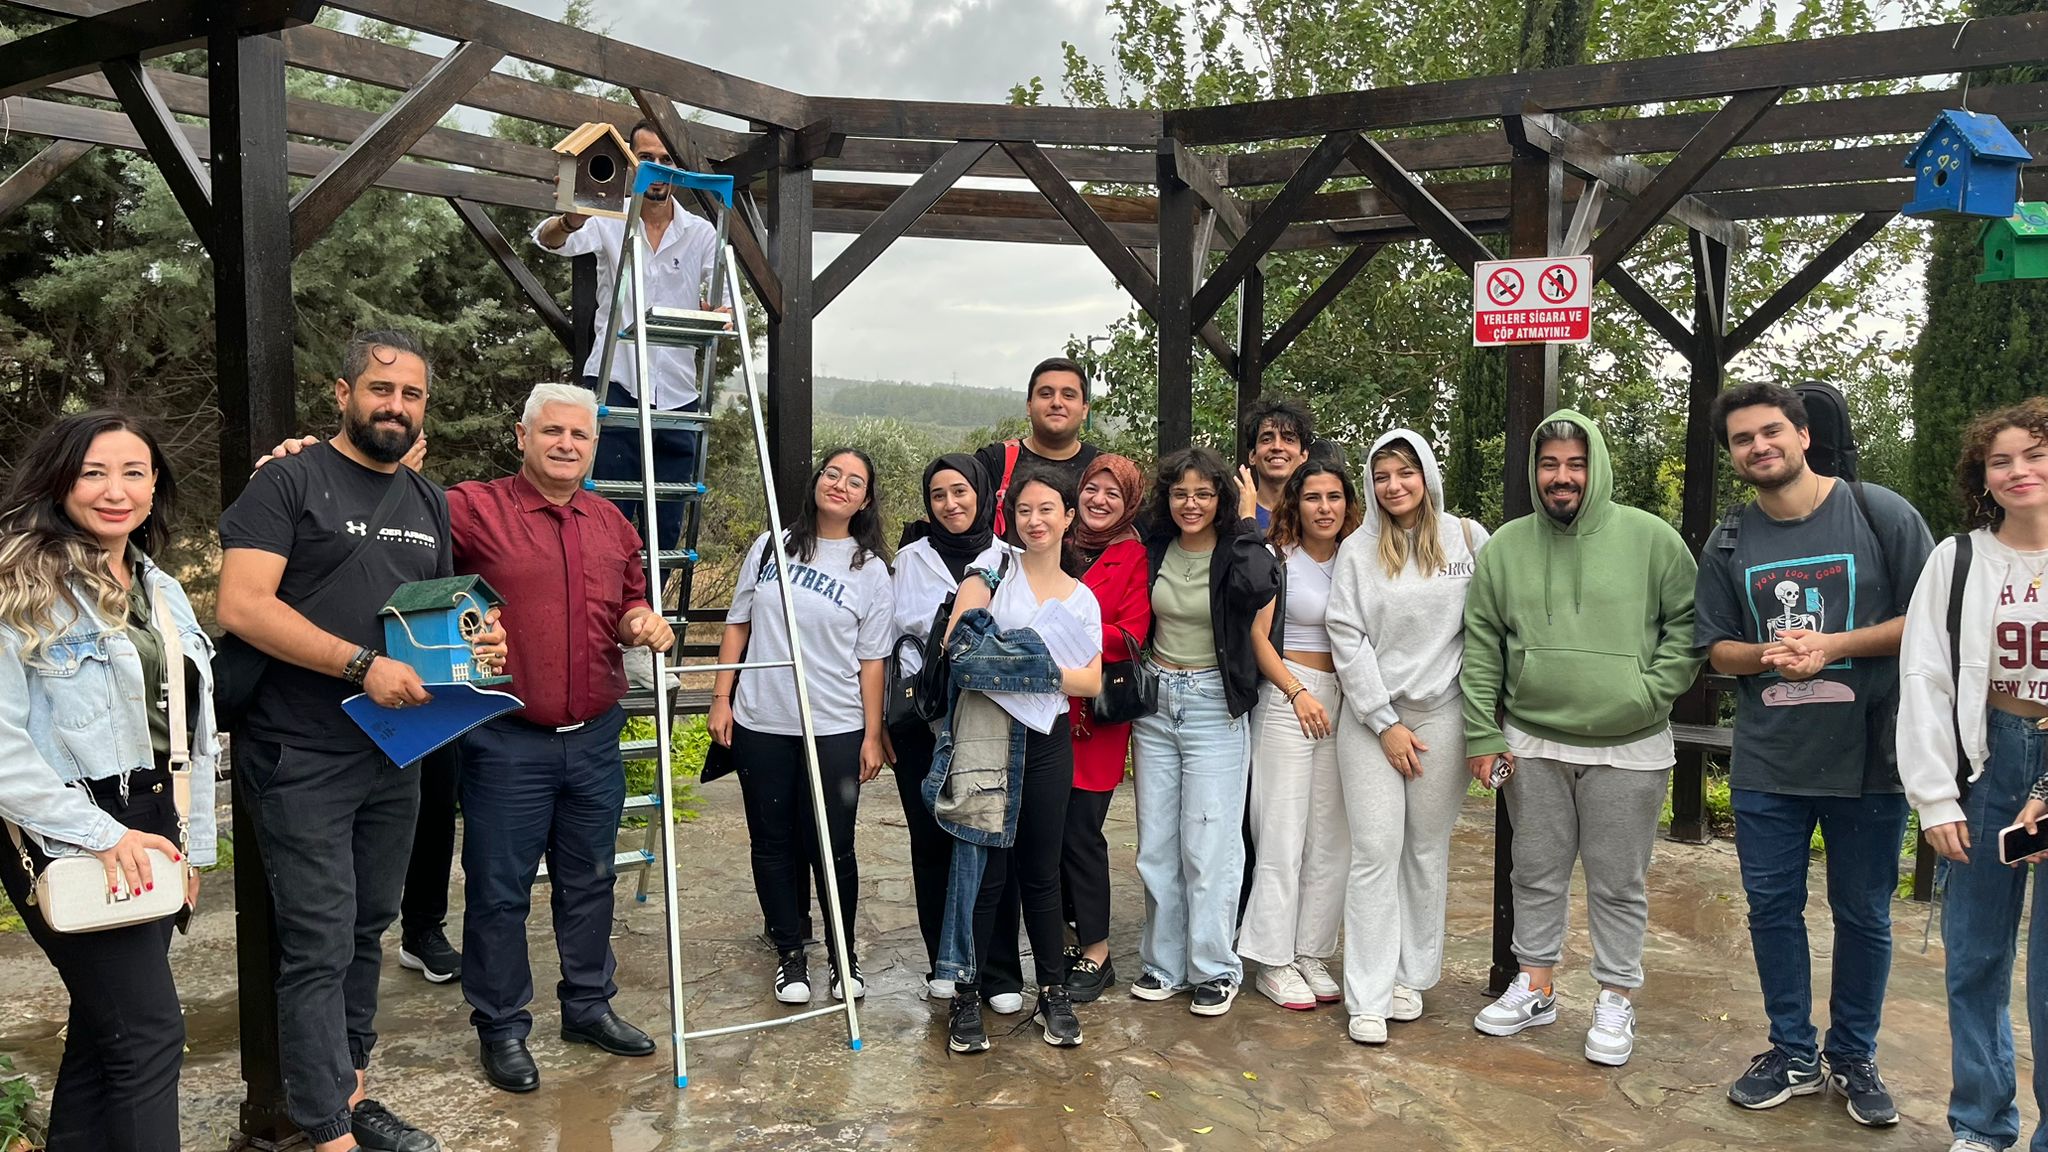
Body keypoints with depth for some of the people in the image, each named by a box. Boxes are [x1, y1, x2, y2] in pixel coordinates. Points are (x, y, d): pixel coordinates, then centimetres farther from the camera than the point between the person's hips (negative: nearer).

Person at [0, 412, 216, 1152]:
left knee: (105, 1029, 14)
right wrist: (99, 833, -18)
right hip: (70, 838, -7)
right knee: (150, 1030, -7)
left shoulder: (163, 593, 12)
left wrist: (193, 846, 14)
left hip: (150, 830, 7)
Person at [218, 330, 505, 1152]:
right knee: (320, 946, -4)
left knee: (366, 932, 15)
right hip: (302, 758, -6)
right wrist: (363, 665, -22)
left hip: (395, 754, 7)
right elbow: (242, 605, -16)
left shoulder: (429, 502, 14)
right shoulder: (291, 481, -6)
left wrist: (478, 642, 1)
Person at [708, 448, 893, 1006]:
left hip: (835, 730, -2)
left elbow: (870, 660, 1)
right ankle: (790, 953, 23)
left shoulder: (870, 570, 1)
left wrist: (872, 735, -2)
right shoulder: (770, 547, 5)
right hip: (761, 725, 2)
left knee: (832, 847, 2)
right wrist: (721, 698, 4)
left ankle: (844, 956, 21)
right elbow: (737, 625, 10)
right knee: (773, 843, 9)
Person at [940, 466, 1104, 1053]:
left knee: (1040, 872, 12)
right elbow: (956, 641, -11)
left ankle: (1053, 994, 24)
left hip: (1047, 741, 3)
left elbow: (1091, 681, 1)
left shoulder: (1082, 598, 11)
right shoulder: (996, 568, 1)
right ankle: (966, 1000, 11)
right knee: (986, 872, 0)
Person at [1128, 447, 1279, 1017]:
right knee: (1156, 841, 10)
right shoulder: (1155, 549, 4)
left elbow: (1259, 588, -31)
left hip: (1213, 708, -5)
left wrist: (1246, 522, -21)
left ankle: (1215, 969, 11)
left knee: (1208, 843, -3)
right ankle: (1164, 963, 22)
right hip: (1155, 700, 5)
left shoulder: (1235, 551, -8)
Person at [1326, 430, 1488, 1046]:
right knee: (1375, 851, -3)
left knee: (1428, 851, 8)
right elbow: (1347, 639, -3)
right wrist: (1385, 724, -7)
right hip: (1370, 716, -1)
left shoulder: (1468, 539, 2)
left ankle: (1411, 976, 23)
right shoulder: (1358, 550, 0)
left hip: (1441, 713, 1)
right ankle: (1368, 997, 3)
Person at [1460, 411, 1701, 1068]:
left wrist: (1654, 690, -9)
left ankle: (1615, 1002, 23)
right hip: (1533, 744, 3)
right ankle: (1535, 988, 29)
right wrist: (1481, 733, 1)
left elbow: (1688, 621, 2)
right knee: (1538, 872, 14)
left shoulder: (1650, 538, -5)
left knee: (1618, 883, 8)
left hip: (1627, 749, -2)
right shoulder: (1506, 546, 2)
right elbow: (1482, 645, 5)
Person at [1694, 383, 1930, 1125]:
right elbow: (1716, 647, 8)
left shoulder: (1881, 515, -4)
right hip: (1767, 759, 3)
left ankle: (1853, 1057, 27)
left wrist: (1835, 647, -17)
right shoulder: (1727, 546, 5)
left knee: (1863, 913, 9)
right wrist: (1765, 656, -13)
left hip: (1869, 756, -3)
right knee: (1772, 906, 9)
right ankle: (1793, 1054, 26)